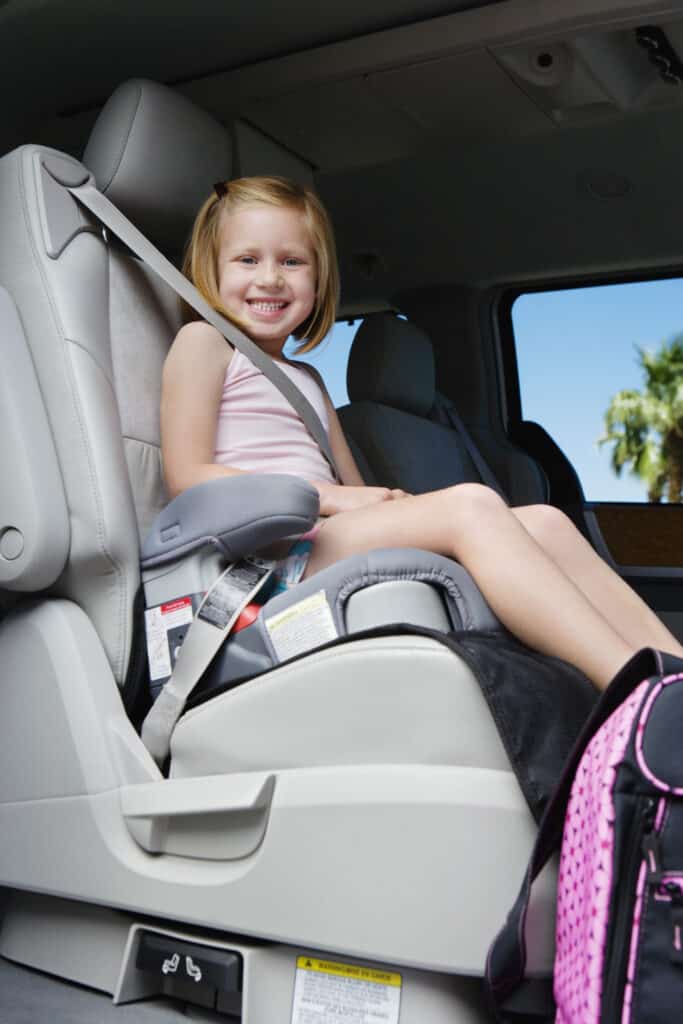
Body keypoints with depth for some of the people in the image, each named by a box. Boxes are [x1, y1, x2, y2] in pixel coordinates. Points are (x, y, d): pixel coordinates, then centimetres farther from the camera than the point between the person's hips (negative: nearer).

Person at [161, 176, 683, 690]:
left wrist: (393, 501, -1)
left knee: (543, 522, -9)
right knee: (470, 505, -28)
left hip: (332, 542, 7)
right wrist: (330, 497, -11)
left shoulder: (306, 380, 30)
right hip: (268, 551, -7)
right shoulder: (204, 342, 8)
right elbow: (189, 477, -6)